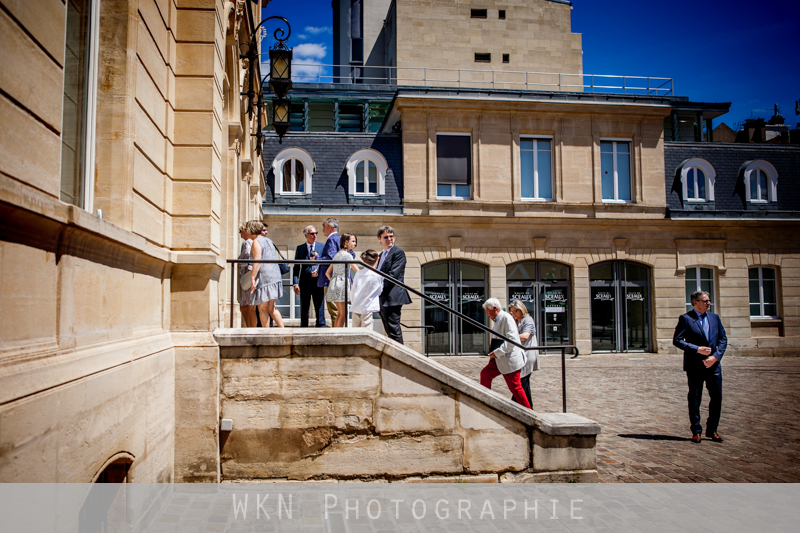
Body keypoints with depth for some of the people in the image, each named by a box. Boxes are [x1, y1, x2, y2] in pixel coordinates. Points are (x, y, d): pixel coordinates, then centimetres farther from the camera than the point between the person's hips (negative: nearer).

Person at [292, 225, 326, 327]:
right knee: (304, 308, 8)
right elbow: (296, 267, 6)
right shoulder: (300, 248, 8)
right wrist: (295, 283, -3)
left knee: (319, 307, 1)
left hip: (318, 282, -1)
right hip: (305, 283, 1)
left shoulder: (322, 246, 7)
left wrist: (319, 271, -12)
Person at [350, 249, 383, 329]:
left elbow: (354, 289, 8)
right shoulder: (378, 275, -8)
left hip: (356, 306, 4)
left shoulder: (358, 273, 1)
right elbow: (379, 291, 3)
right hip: (367, 307, -4)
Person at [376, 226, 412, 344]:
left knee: (394, 330, -11)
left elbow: (393, 275, -15)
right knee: (389, 331, 11)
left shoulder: (398, 253, -5)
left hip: (392, 298, -9)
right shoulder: (381, 255, 22)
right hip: (382, 299, 9)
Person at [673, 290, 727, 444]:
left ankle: (712, 430, 21)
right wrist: (697, 349, -15)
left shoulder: (715, 317, 11)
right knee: (695, 399, 3)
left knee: (717, 398, 6)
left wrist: (715, 356, -5)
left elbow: (723, 339, 9)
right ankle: (696, 432, 14)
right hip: (694, 366, -4)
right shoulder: (686, 319, -4)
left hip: (713, 364, 4)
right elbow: (677, 340, -8)